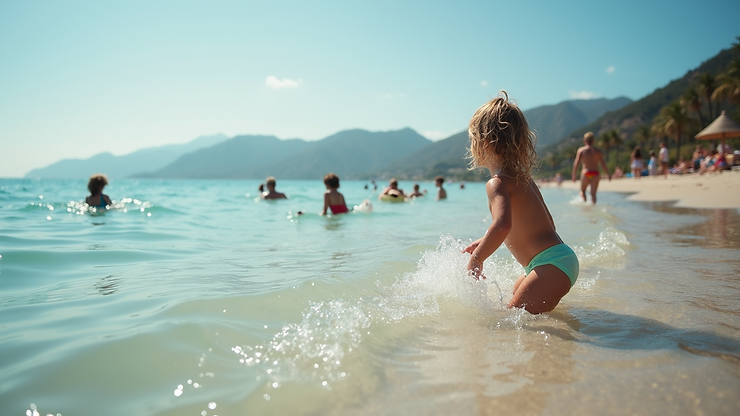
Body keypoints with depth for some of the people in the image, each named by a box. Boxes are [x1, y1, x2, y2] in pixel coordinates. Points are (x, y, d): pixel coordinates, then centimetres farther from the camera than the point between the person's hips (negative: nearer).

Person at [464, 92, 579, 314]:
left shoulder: (497, 183, -15)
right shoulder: (523, 178, 15)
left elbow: (503, 224, -34)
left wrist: (476, 259, -20)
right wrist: (484, 242, 26)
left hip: (552, 264, -11)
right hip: (560, 258, 11)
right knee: (516, 291, 31)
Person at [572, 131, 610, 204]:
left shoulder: (581, 150, 1)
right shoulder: (598, 150, 5)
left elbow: (576, 163, -6)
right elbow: (602, 163, 2)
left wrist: (574, 175, -4)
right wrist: (608, 174, 9)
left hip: (585, 173, -1)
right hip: (595, 174, 1)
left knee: (582, 191, 18)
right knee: (593, 194, 3)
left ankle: (584, 202, -3)